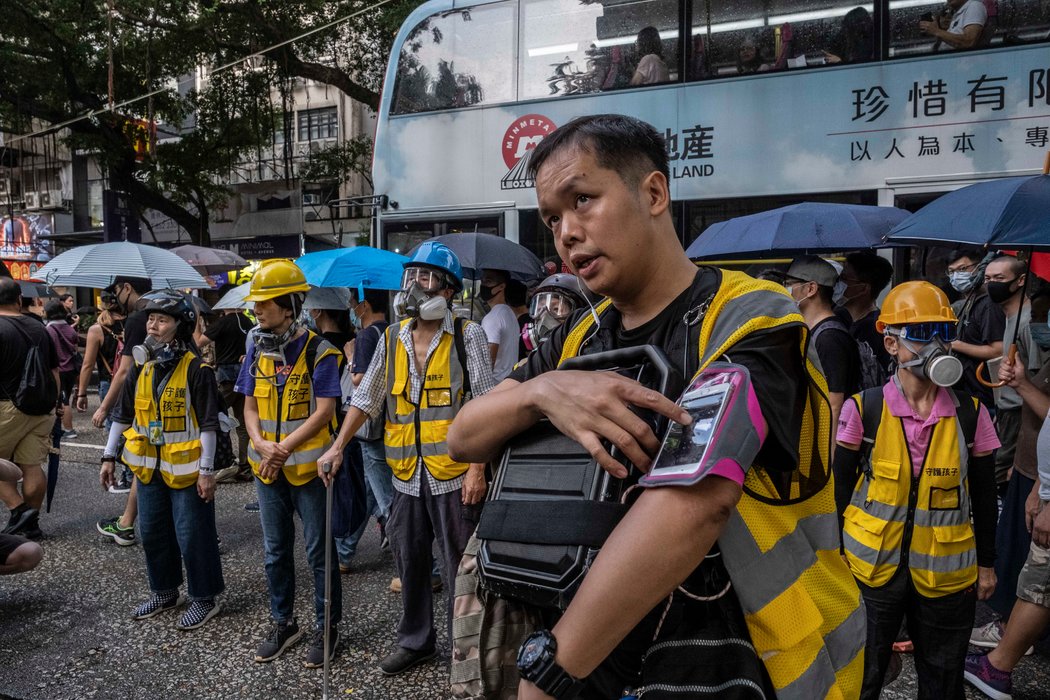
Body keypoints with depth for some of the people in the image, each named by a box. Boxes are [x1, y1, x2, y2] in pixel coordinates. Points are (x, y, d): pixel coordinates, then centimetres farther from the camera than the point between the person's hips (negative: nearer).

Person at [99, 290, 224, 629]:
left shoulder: (196, 369, -15)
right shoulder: (141, 368, 5)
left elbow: (208, 423, -15)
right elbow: (122, 414, 13)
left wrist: (207, 470, -16)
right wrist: (109, 456, 11)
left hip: (186, 469, -7)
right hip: (149, 468, 7)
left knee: (192, 536, 2)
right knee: (153, 533, 17)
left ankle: (204, 597, 18)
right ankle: (164, 592, 34)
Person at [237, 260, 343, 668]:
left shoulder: (318, 351, -12)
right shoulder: (257, 349, 5)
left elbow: (324, 411, -16)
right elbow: (250, 407, 7)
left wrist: (284, 448, -20)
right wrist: (261, 444, -11)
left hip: (308, 466, -5)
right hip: (267, 467, 6)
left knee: (318, 551, 6)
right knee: (275, 551, 16)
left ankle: (326, 627, 21)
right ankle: (283, 623, 32)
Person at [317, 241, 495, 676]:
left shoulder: (467, 336, -6)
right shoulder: (391, 339, 9)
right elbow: (365, 399, 16)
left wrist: (477, 467, -14)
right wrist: (338, 447, 11)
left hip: (453, 474, -5)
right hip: (407, 475, 5)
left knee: (459, 566, 6)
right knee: (409, 561, 17)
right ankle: (415, 641, 36)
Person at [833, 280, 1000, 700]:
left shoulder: (970, 414, -5)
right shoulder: (863, 409, -11)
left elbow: (984, 496, 5)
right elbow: (840, 489, -3)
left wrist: (987, 563, 10)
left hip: (945, 574, 2)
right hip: (872, 568, -2)